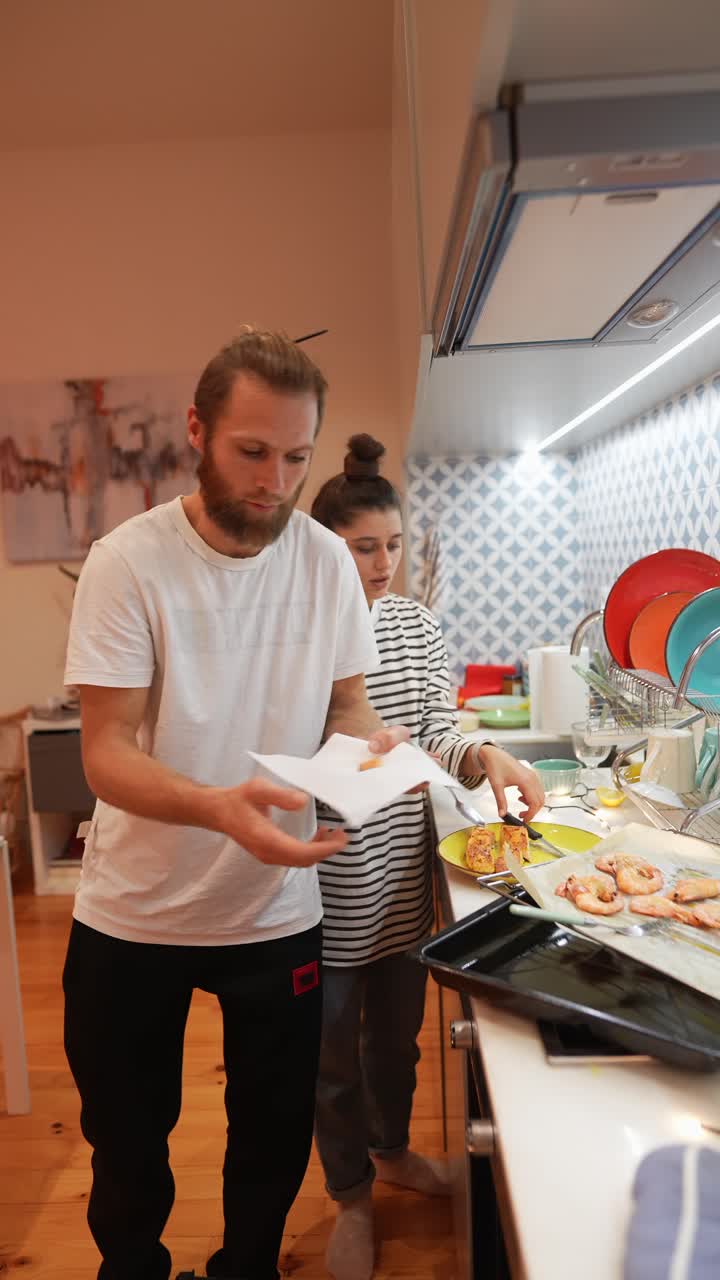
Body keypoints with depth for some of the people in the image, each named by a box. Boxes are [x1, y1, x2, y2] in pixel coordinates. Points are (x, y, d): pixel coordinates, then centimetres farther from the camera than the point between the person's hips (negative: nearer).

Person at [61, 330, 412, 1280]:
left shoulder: (327, 559, -6)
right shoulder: (129, 561, -16)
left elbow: (345, 704, 2)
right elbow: (106, 754, -18)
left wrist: (379, 741, -21)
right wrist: (220, 807, -37)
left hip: (278, 914, 2)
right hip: (132, 917, -2)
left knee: (275, 1138, 20)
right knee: (127, 1145, 21)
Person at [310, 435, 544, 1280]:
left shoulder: (417, 625, 0)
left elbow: (435, 736, 0)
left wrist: (486, 757, -20)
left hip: (404, 872, 5)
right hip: (327, 885, -4)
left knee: (399, 1029, 26)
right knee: (334, 1050, 17)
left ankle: (392, 1149, 55)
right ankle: (351, 1199, 43)